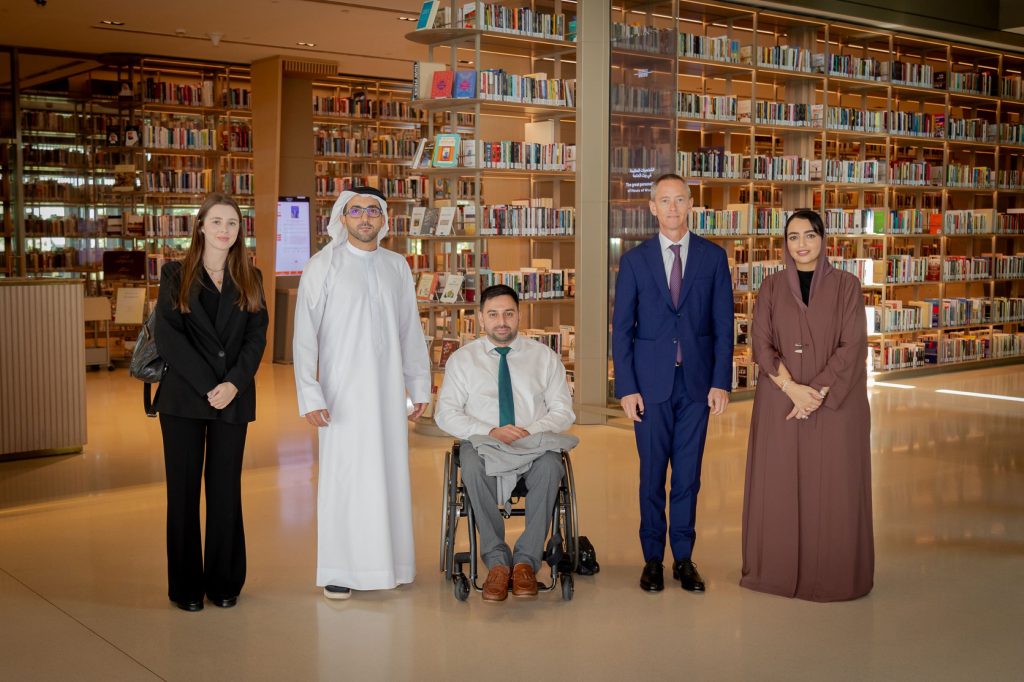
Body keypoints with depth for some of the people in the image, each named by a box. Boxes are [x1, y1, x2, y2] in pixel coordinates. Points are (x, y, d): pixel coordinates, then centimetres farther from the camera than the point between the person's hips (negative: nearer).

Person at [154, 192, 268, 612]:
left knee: (226, 490, 5)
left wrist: (234, 383, -14)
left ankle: (224, 582, 16)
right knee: (183, 489, 3)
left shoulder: (250, 278, 10)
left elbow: (257, 337, 2)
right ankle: (186, 585, 13)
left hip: (233, 399, 2)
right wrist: (208, 386, -13)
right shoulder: (176, 275, 4)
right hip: (183, 397, -1)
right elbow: (167, 337, -6)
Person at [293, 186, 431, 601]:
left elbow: (411, 330, 15)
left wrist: (419, 386, 12)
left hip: (388, 389, 4)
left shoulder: (396, 266, 10)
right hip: (342, 391, -4)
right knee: (342, 477, -1)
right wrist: (310, 395, -14)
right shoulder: (324, 266, -2)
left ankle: (390, 561, 20)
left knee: (390, 474, 7)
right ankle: (338, 571, 9)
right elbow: (304, 335, -7)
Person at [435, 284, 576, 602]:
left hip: (534, 443, 0)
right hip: (482, 443, 0)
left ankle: (526, 560, -27)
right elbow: (445, 414, 2)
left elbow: (563, 410, 7)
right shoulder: (462, 359, 11)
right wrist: (490, 432, -15)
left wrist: (531, 432, -15)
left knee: (549, 464, -36)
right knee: (474, 466, -37)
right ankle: (496, 560, -26)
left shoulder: (545, 357, 12)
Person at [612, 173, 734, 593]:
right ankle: (653, 558, 17)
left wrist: (722, 382, -4)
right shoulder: (635, 261, 2)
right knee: (652, 473, 5)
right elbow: (621, 328, 1)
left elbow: (723, 324, 3)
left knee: (689, 473, 6)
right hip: (651, 381, 0)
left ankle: (684, 558, 17)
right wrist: (626, 388, -5)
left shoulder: (713, 257, 4)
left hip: (697, 381, 1)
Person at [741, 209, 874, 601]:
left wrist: (817, 392, -15)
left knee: (833, 487, 1)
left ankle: (834, 574, 13)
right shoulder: (772, 287, 6)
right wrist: (791, 387, -15)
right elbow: (761, 343, -2)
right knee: (779, 485, 5)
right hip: (780, 401, 2)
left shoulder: (846, 286, 1)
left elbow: (853, 346, -6)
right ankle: (779, 569, 17)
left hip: (835, 401, -1)